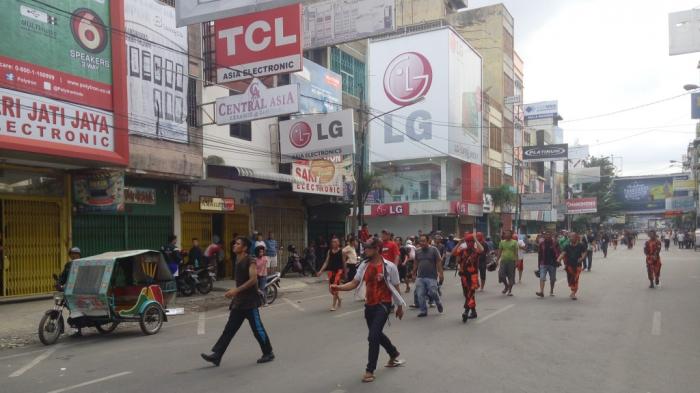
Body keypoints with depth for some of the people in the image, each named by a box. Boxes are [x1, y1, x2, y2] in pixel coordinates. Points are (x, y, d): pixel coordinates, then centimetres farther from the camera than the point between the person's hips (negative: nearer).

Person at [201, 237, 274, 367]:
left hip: (250, 302, -8)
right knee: (229, 329, 5)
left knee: (257, 329, 0)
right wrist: (234, 292, 16)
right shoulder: (238, 262, 14)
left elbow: (253, 279, -24)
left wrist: (237, 290, -27)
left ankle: (268, 353, 15)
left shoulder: (250, 261, -13)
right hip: (239, 301, 8)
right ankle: (216, 355, 5)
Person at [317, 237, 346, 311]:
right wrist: (321, 271, 0)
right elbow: (326, 262, 8)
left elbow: (344, 262, 4)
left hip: (339, 270, -4)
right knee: (330, 289, 5)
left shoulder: (341, 251, -2)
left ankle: (334, 305, -3)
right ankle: (339, 299, 34)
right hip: (331, 270, 4)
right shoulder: (329, 251, 7)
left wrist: (345, 272, 8)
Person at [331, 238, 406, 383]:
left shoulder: (389, 266, -13)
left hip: (383, 305, -6)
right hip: (369, 305, 6)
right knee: (377, 334, 21)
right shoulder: (364, 266, 0)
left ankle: (370, 370, 2)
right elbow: (354, 283, -3)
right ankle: (394, 354, 49)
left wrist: (400, 307, 4)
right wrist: (338, 287, -20)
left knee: (373, 336, -13)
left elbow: (396, 288, -4)